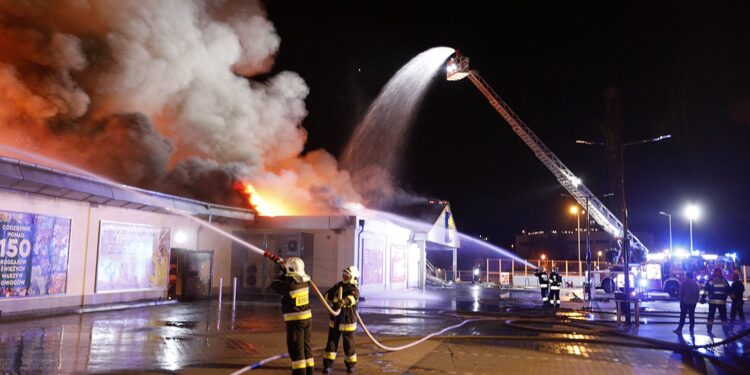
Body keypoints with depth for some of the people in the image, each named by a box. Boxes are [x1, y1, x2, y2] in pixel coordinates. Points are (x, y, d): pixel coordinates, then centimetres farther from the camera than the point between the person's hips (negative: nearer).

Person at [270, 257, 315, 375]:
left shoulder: (289, 285, -20)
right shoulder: (305, 281, 0)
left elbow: (274, 285, -3)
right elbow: (294, 278, 21)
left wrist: (282, 274, 7)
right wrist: (285, 269, 25)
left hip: (295, 320, -7)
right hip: (307, 318, 7)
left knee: (296, 349, 0)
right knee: (307, 347, 15)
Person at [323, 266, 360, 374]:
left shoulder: (354, 291, -15)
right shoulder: (338, 286, 4)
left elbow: (350, 299, -37)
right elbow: (327, 296, -4)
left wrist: (341, 302, -58)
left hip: (347, 322, -5)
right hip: (335, 321, 5)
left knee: (348, 345, 7)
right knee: (331, 343, 4)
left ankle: (351, 364, 29)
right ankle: (328, 365, 11)